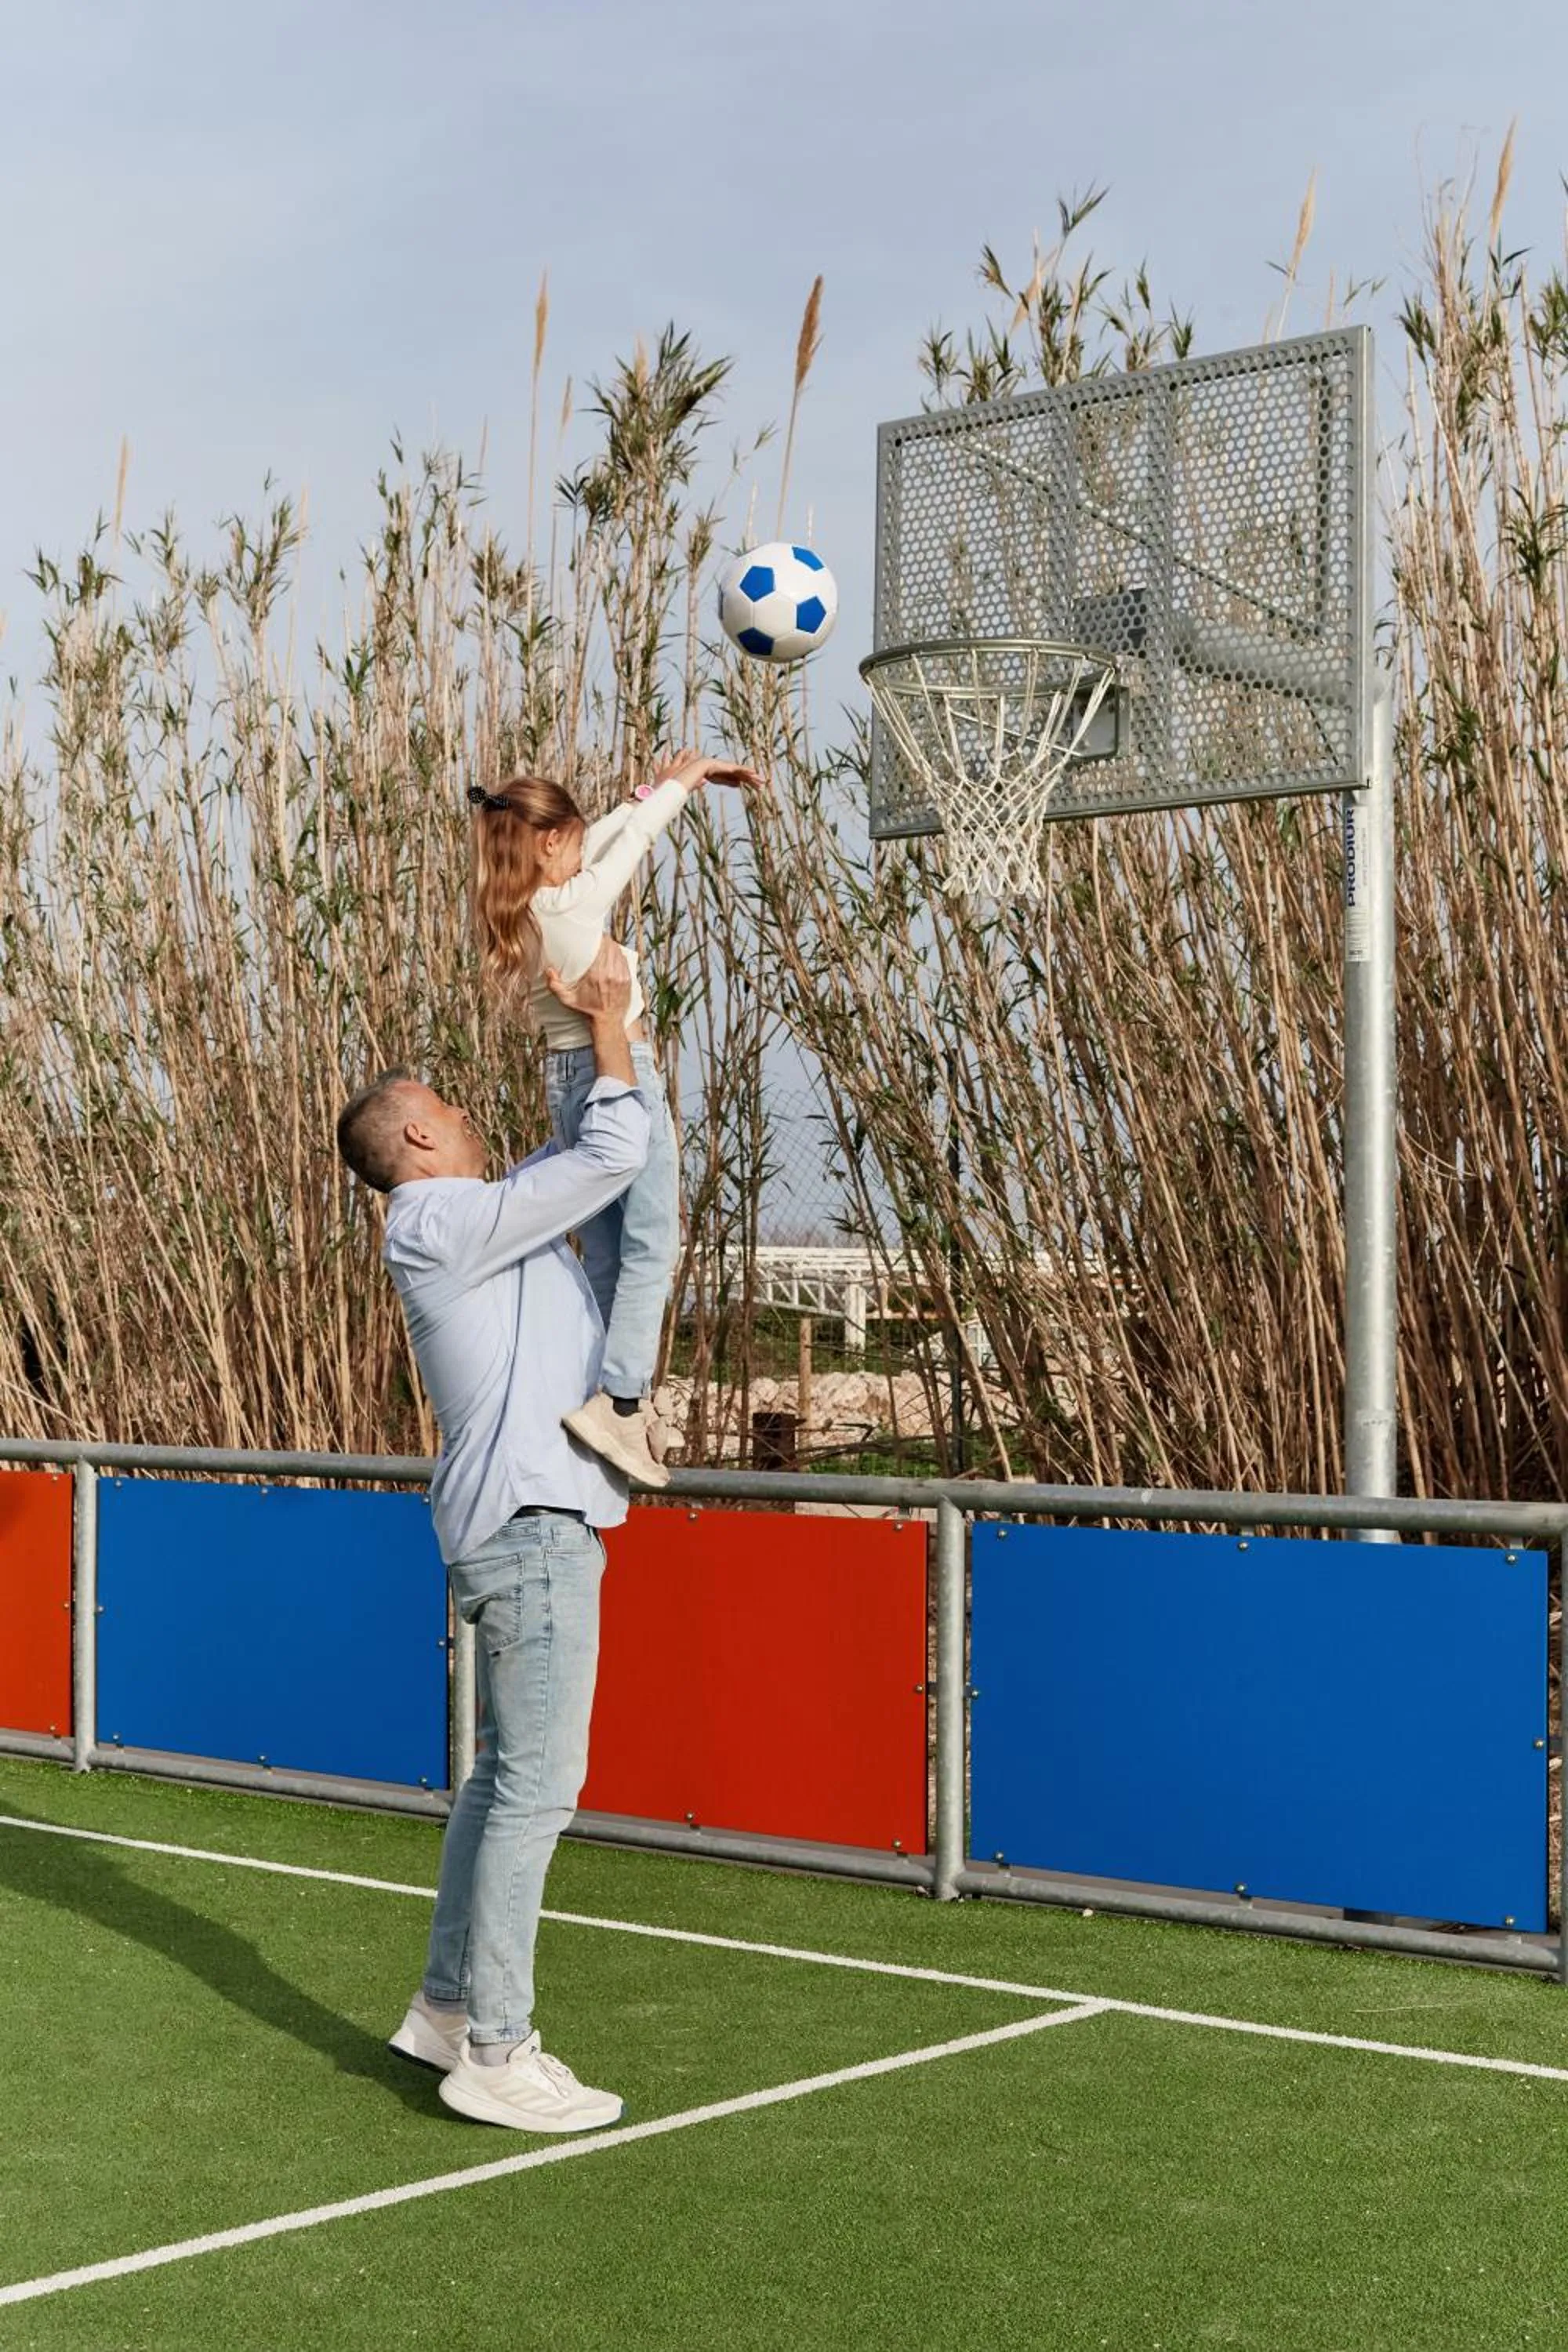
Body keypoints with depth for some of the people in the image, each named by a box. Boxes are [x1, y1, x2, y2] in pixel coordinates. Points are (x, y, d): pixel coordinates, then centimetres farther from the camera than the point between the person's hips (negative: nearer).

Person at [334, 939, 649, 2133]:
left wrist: (601, 1024, 16)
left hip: (530, 1526, 10)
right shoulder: (448, 1220, -11)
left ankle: (449, 2007, 22)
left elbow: (591, 1152, 28)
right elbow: (619, 1151, -16)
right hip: (532, 1527, -10)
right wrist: (608, 1019, -2)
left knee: (507, 1777, 15)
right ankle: (495, 2054, -5)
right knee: (537, 1787, -9)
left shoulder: (476, 1221, 18)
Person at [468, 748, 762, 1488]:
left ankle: (620, 1402, 11)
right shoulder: (575, 902, -17)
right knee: (651, 1247, -9)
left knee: (604, 1258, 10)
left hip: (567, 1078, 9)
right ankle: (620, 1400, -21)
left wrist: (657, 788, 21)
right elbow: (634, 837, -2)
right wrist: (681, 780, 14)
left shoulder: (514, 913, 6)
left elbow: (607, 837, 18)